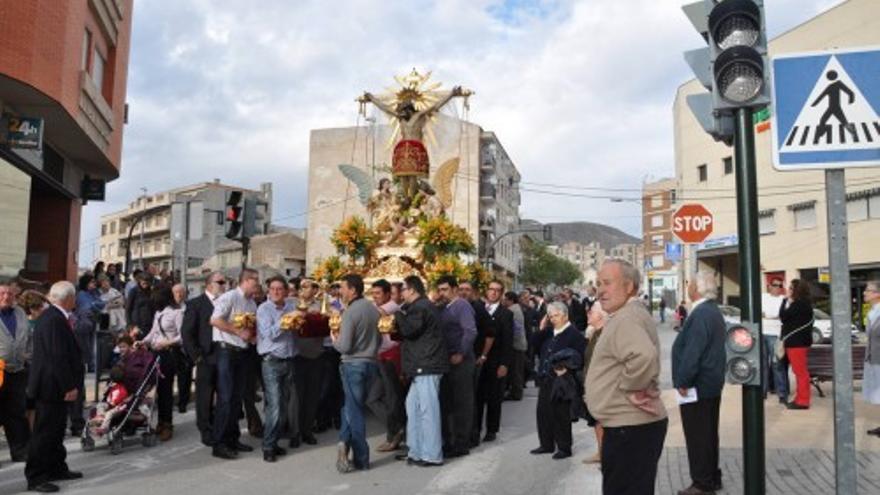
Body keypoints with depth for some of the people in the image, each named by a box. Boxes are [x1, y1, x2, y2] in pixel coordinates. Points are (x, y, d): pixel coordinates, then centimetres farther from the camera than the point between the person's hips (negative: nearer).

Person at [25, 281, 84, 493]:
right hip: (51, 386, -10)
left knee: (55, 429, 19)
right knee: (44, 431, 0)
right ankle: (35, 477, 9)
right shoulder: (55, 320, -23)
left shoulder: (53, 316, 9)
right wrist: (69, 386, -22)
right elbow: (58, 357, -25)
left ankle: (57, 468, 30)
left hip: (52, 385, 10)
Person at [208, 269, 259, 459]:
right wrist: (239, 332, -17)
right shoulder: (230, 297, -10)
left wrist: (252, 334, 0)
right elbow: (215, 320, -21)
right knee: (225, 397, -7)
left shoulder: (252, 303, 13)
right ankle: (219, 444, 0)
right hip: (226, 350, -8)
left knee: (236, 398, 12)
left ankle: (232, 438, 22)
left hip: (241, 351, 8)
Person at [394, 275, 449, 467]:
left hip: (427, 365, -11)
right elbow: (410, 331, 22)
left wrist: (398, 313, -7)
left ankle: (432, 455, 1)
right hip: (423, 365, 11)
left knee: (428, 409, -6)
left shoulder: (420, 307, -12)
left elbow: (409, 330, -21)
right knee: (413, 405, 14)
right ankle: (416, 450, 21)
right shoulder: (420, 306, 20)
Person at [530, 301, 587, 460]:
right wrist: (541, 329, 2)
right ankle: (547, 444, 25)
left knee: (561, 414, 1)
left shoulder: (574, 334, -10)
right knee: (542, 412, 12)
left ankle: (564, 448, 14)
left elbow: (582, 356, -16)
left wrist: (568, 369, -22)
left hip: (561, 381, -8)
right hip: (546, 380, 8)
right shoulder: (548, 333, 14)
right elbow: (535, 344, 11)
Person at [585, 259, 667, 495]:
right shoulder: (632, 314, 14)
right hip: (635, 423, 11)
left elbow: (643, 356, -38)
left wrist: (631, 388, -23)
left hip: (629, 427, -11)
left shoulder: (625, 319, -19)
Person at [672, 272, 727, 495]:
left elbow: (693, 352, -26)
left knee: (697, 436, -1)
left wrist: (683, 381, -19)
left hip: (698, 385, -10)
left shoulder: (700, 314, -21)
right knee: (709, 433, 18)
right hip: (712, 383, 10)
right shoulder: (714, 311, 12)